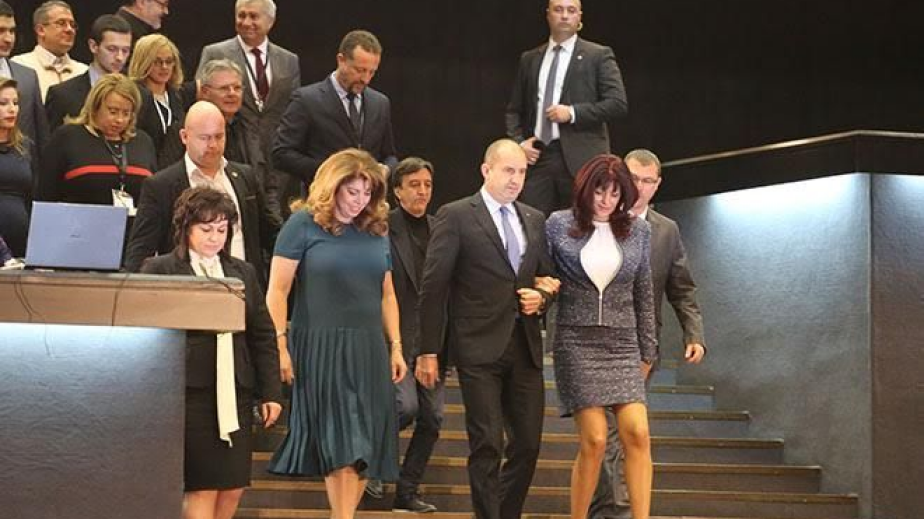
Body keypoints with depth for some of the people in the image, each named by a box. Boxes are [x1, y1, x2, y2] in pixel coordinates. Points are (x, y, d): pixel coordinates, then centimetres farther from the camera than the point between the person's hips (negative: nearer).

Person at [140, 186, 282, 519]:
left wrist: (271, 392, 11)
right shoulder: (159, 270, 0)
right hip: (190, 393, -5)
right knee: (201, 488, -7)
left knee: (233, 487, 4)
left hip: (235, 395, 5)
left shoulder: (243, 273, 16)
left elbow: (263, 337, 17)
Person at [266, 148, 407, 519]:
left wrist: (396, 346, 14)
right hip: (320, 348, -5)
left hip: (368, 349, 5)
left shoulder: (376, 229, 13)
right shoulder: (304, 223, -2)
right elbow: (277, 290, -5)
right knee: (341, 443, -11)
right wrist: (281, 345, -12)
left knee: (366, 445, 1)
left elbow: (386, 294, 20)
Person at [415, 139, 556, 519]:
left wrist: (542, 297, 0)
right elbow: (433, 288, -4)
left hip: (525, 346, 5)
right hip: (479, 347, -5)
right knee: (487, 445, -6)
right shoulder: (455, 216, -2)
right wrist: (429, 351, -9)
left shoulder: (535, 221, 15)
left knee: (528, 444, 5)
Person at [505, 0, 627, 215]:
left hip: (580, 157, -3)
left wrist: (573, 112, -11)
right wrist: (519, 141, 2)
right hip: (537, 157, 3)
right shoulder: (529, 59, 16)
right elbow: (514, 109, 19)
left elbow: (617, 103, -3)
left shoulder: (598, 56, 4)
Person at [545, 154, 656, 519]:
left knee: (637, 434, -11)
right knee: (594, 439, -10)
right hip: (576, 342, -2)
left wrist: (647, 351, 13)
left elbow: (644, 295, 13)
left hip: (622, 345, 2)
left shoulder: (637, 231, 7)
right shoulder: (559, 225, 1)